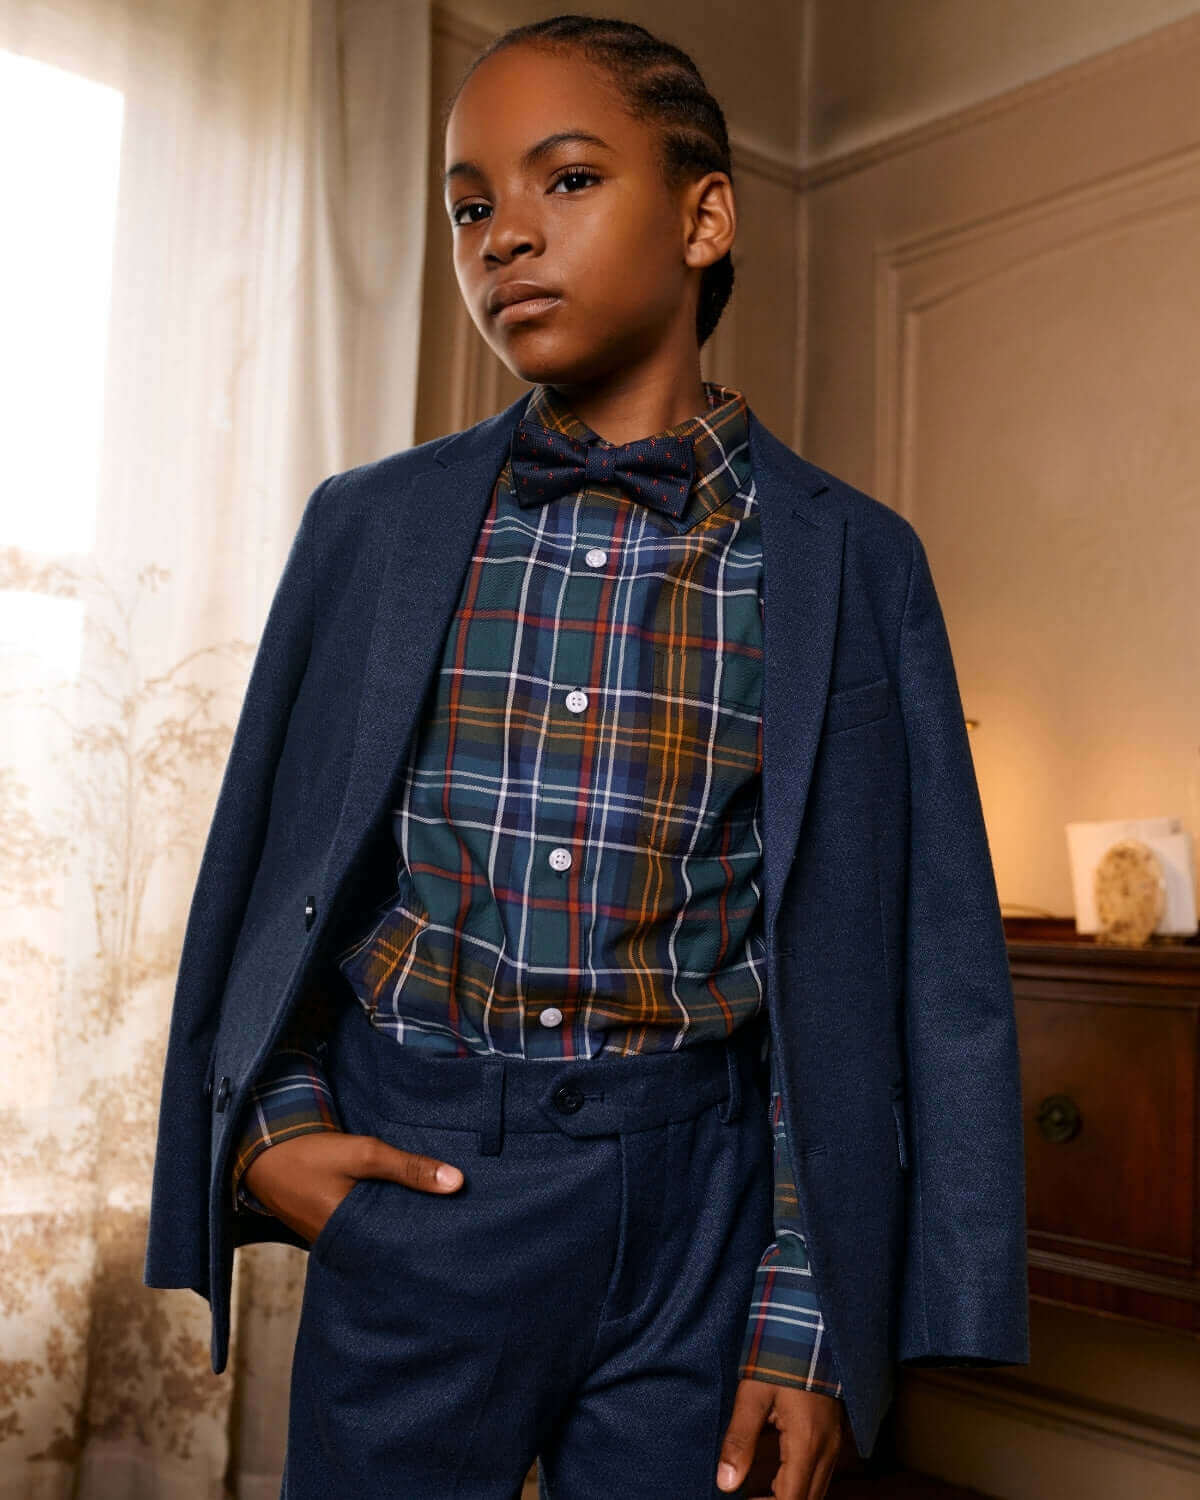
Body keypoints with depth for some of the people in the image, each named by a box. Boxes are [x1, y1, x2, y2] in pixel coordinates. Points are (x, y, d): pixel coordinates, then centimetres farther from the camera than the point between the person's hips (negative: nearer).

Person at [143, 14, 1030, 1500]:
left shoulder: (846, 560, -2)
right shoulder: (371, 526, 4)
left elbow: (904, 956, -2)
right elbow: (268, 866, 10)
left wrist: (816, 1321, -5)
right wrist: (267, 1121, -4)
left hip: (695, 1203, -1)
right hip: (408, 1169, 1)